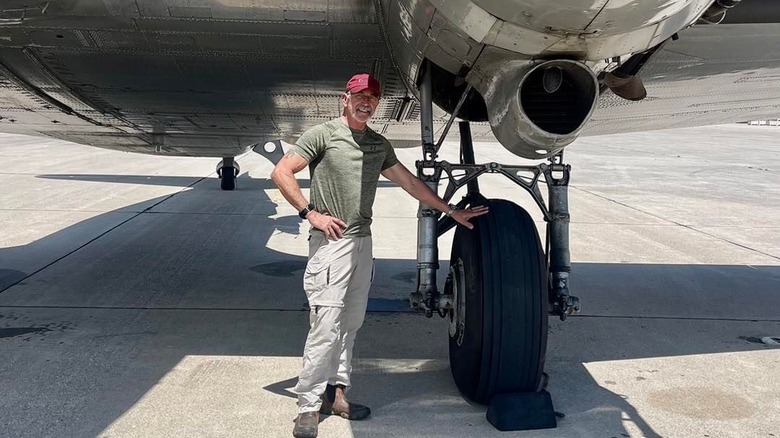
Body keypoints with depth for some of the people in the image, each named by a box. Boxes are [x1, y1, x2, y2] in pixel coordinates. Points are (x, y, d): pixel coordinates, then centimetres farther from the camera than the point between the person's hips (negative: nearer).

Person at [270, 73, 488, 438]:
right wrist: (310, 213, -13)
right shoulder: (324, 134, -4)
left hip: (363, 241, 7)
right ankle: (308, 406, 0)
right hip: (331, 241, -7)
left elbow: (409, 181, 21)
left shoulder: (379, 144, 15)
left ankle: (334, 393, 20)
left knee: (351, 323, 9)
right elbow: (281, 173, -7)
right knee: (326, 326, -9)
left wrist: (451, 210, 22)